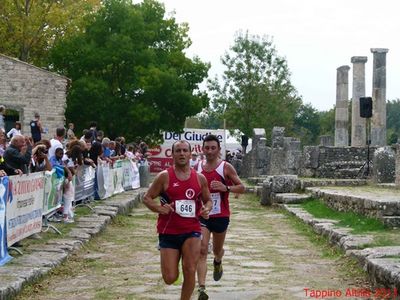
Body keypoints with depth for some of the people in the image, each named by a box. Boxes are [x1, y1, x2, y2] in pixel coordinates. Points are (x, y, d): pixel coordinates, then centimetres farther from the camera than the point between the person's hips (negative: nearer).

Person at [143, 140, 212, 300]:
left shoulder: (200, 178, 4)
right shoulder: (164, 176, -5)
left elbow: (207, 200, 17)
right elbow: (147, 198, -1)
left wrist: (206, 209, -5)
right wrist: (159, 209, -20)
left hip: (192, 231, 1)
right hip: (168, 232, -1)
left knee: (190, 271, -13)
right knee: (170, 278, 1)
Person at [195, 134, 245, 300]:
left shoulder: (226, 167, -8)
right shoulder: (197, 167, 2)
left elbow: (241, 187, -8)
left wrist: (226, 188, -24)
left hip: (220, 216, -1)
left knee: (217, 250, 18)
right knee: (202, 251, -12)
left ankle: (217, 263, 56)